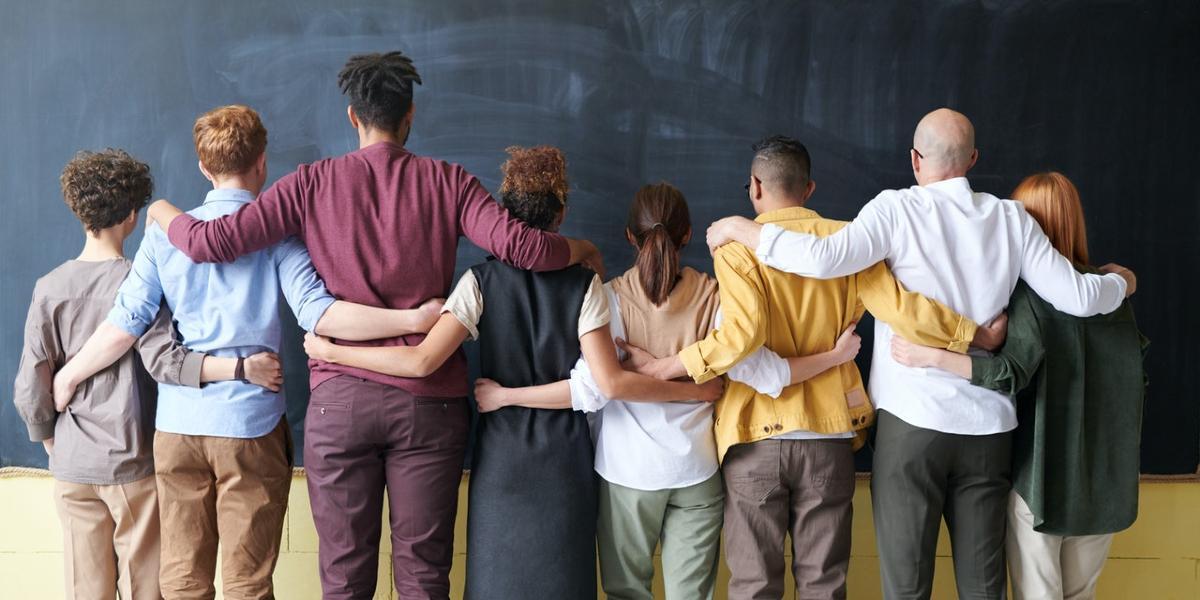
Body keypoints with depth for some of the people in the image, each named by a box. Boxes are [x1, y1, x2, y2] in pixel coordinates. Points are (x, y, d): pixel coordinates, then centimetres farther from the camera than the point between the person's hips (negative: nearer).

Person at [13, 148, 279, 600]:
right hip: (133, 464, -3)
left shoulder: (49, 288, 0)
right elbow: (163, 360, -23)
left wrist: (50, 441, 14)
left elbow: (30, 389, -1)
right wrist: (242, 368, -28)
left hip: (73, 467, 3)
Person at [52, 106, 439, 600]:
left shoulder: (165, 232, 5)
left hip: (177, 424, 3)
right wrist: (415, 320, -20)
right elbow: (316, 313, -18)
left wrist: (67, 376, 19)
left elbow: (124, 325, 3)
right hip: (250, 427, -3)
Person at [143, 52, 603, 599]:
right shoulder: (447, 181, 2)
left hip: (340, 399, 0)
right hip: (429, 399, 0)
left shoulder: (312, 182, 3)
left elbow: (210, 242, -1)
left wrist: (163, 214, 21)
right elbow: (519, 246, -10)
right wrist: (581, 249, 10)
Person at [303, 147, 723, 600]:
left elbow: (421, 361, -17)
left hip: (501, 455, 0)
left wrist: (330, 351, -6)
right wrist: (695, 391, -4)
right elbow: (611, 382, -14)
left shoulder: (481, 282, -7)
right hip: (564, 458, 0)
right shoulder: (584, 284, -7)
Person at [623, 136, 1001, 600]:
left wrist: (665, 368, -14)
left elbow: (741, 333, -21)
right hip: (828, 436, 3)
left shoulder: (736, 246, -6)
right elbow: (904, 309, -6)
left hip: (757, 436, -2)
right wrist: (981, 334, 5)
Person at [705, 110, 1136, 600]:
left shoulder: (898, 209, -7)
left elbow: (824, 259, -22)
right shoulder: (1011, 218, 4)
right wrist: (1121, 283, 26)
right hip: (989, 424, 4)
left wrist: (740, 229, -9)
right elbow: (1077, 297, 4)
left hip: (913, 418, -4)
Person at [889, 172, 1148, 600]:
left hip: (1043, 473, -5)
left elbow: (1013, 372, -26)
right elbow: (1135, 381, 11)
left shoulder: (1029, 292, -13)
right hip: (1106, 476, 6)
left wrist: (931, 356, -30)